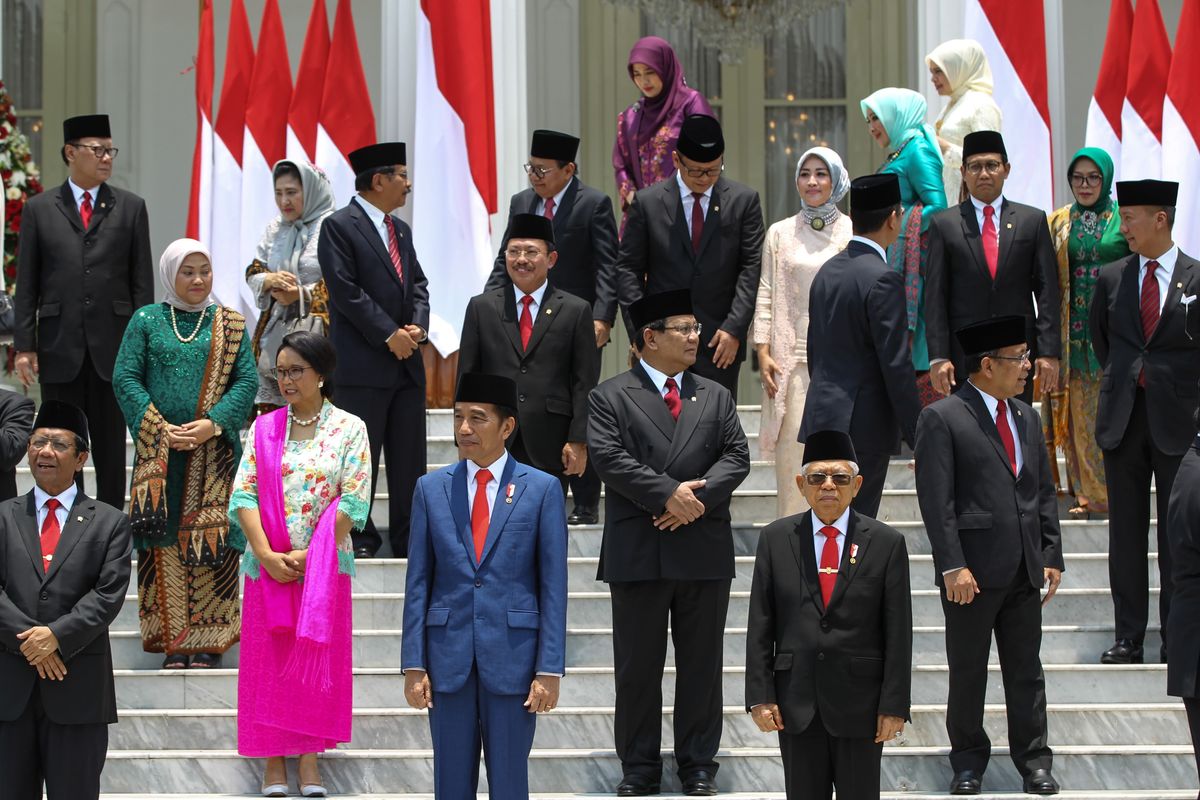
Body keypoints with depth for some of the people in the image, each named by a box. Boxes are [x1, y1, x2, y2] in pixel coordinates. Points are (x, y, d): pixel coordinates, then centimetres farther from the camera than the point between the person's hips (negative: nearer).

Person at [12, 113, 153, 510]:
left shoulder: (130, 208, 6)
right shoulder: (39, 209, 5)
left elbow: (142, 281, 5)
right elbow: (26, 284, 4)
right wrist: (24, 346, -2)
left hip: (114, 347, 0)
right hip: (59, 348, 0)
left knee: (111, 447, 5)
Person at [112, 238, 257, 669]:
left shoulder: (231, 324, 9)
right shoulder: (146, 321, 7)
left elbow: (247, 381, 1)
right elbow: (125, 378, 0)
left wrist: (212, 424, -13)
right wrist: (159, 429, -12)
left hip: (214, 451, 0)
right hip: (159, 451, 0)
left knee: (212, 538, -3)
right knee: (164, 539, -2)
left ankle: (209, 640, 2)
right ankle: (172, 639, 4)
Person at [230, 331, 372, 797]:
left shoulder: (349, 429, -2)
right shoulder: (264, 429, 6)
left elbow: (352, 503, -8)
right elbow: (243, 494, 0)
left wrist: (308, 555, -14)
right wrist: (266, 555, -12)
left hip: (325, 566, -2)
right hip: (268, 563, 2)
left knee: (317, 661, 2)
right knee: (268, 660, 3)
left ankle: (310, 760, 9)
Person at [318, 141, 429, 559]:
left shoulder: (401, 229, 17)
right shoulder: (339, 226, -7)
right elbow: (346, 292, -13)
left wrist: (418, 325, -2)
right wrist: (389, 335, -14)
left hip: (406, 360, 7)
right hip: (363, 365, -7)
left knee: (410, 457, 7)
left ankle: (408, 537, 13)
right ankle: (358, 537, 6)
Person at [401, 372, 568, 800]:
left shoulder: (542, 489, 0)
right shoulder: (431, 489, 6)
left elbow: (553, 586, -2)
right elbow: (418, 583, 5)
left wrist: (550, 669, -7)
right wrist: (414, 664, -1)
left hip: (512, 655, -2)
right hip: (448, 657, 2)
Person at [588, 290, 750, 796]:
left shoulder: (716, 397, 13)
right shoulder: (610, 397, 2)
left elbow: (736, 456, 3)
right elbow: (608, 457, -11)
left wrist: (698, 495, -14)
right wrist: (668, 494, -18)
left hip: (705, 550, 3)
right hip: (637, 552, -3)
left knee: (701, 663, 8)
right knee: (637, 665, 4)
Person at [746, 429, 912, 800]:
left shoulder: (886, 543, -1)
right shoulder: (775, 539, 4)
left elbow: (898, 632, -2)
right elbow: (760, 625, 3)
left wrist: (894, 704, -7)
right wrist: (760, 695, -3)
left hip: (859, 702, -1)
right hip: (796, 702, 1)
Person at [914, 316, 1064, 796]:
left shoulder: (1026, 417, 13)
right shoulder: (942, 419, -7)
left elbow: (1044, 493, 16)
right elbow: (936, 501, -12)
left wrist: (1051, 555, 9)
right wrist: (952, 566, -17)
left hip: (1024, 572, 5)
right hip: (973, 571, -5)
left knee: (1026, 669, 10)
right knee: (967, 671, 6)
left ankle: (1033, 760, 18)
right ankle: (968, 761, 18)